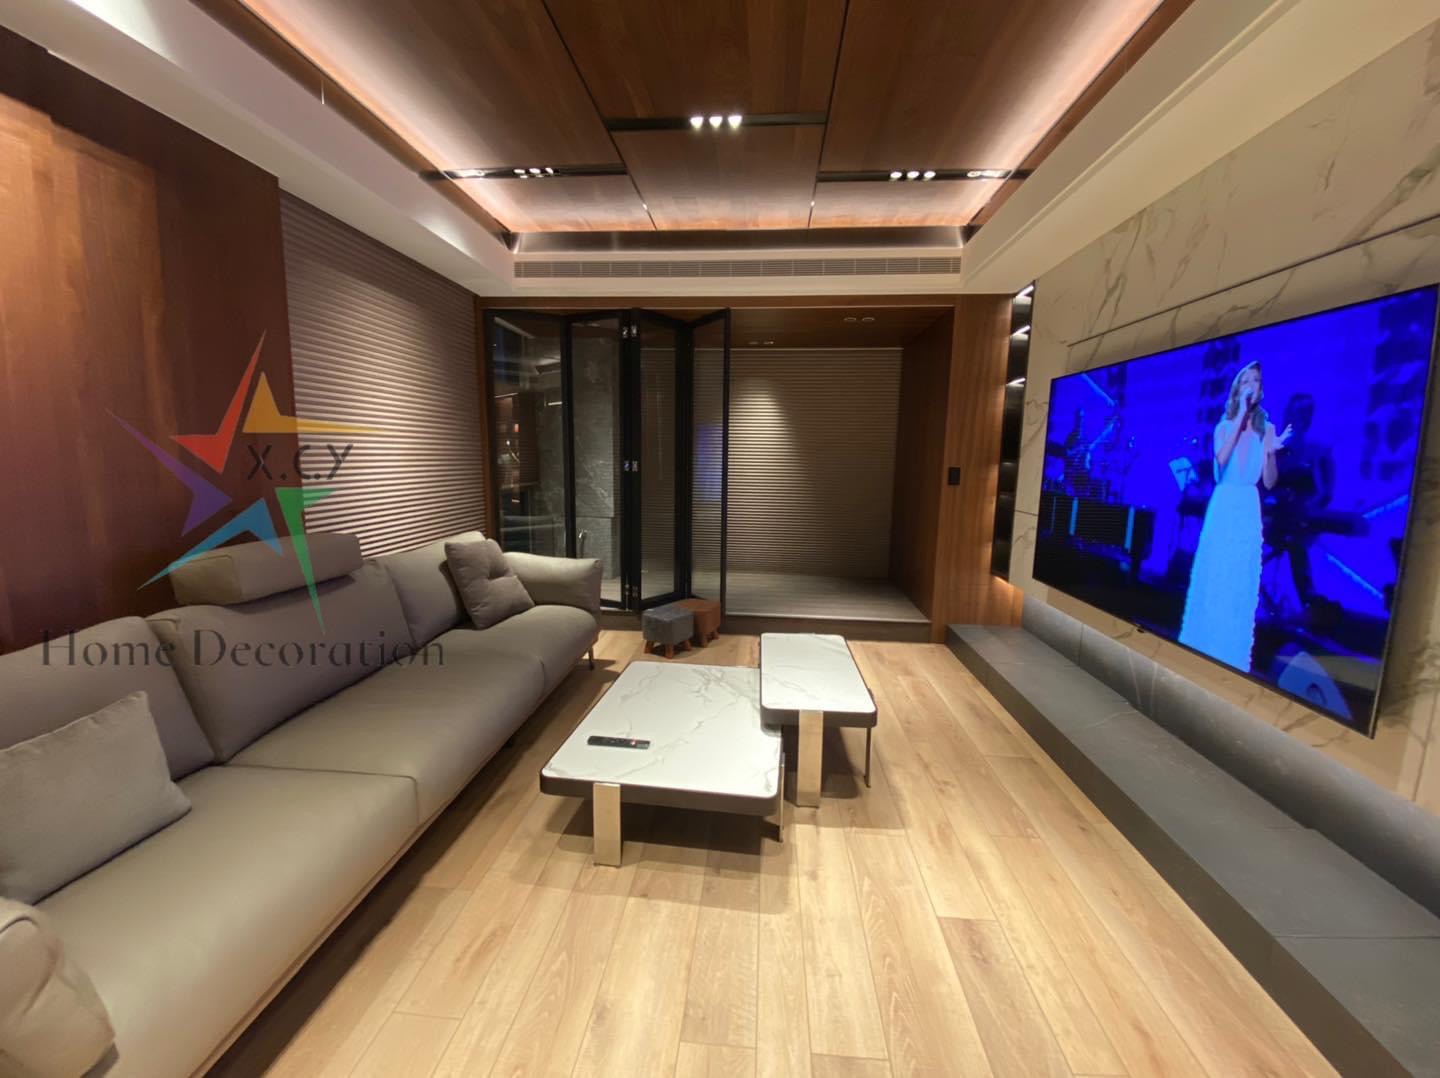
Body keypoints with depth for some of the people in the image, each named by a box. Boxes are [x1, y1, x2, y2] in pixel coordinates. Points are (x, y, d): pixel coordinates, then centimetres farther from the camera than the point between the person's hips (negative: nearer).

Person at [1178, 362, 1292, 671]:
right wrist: (1240, 417, -14)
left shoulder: (1266, 429, 5)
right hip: (1223, 506, -1)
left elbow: (1269, 482, 3)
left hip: (1248, 510, 1)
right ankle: (1202, 646, 14)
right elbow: (1221, 459, -17)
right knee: (1212, 576, 2)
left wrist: (1272, 452, -15)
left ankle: (1231, 655, 14)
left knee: (1241, 581, 3)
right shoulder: (1224, 426, 4)